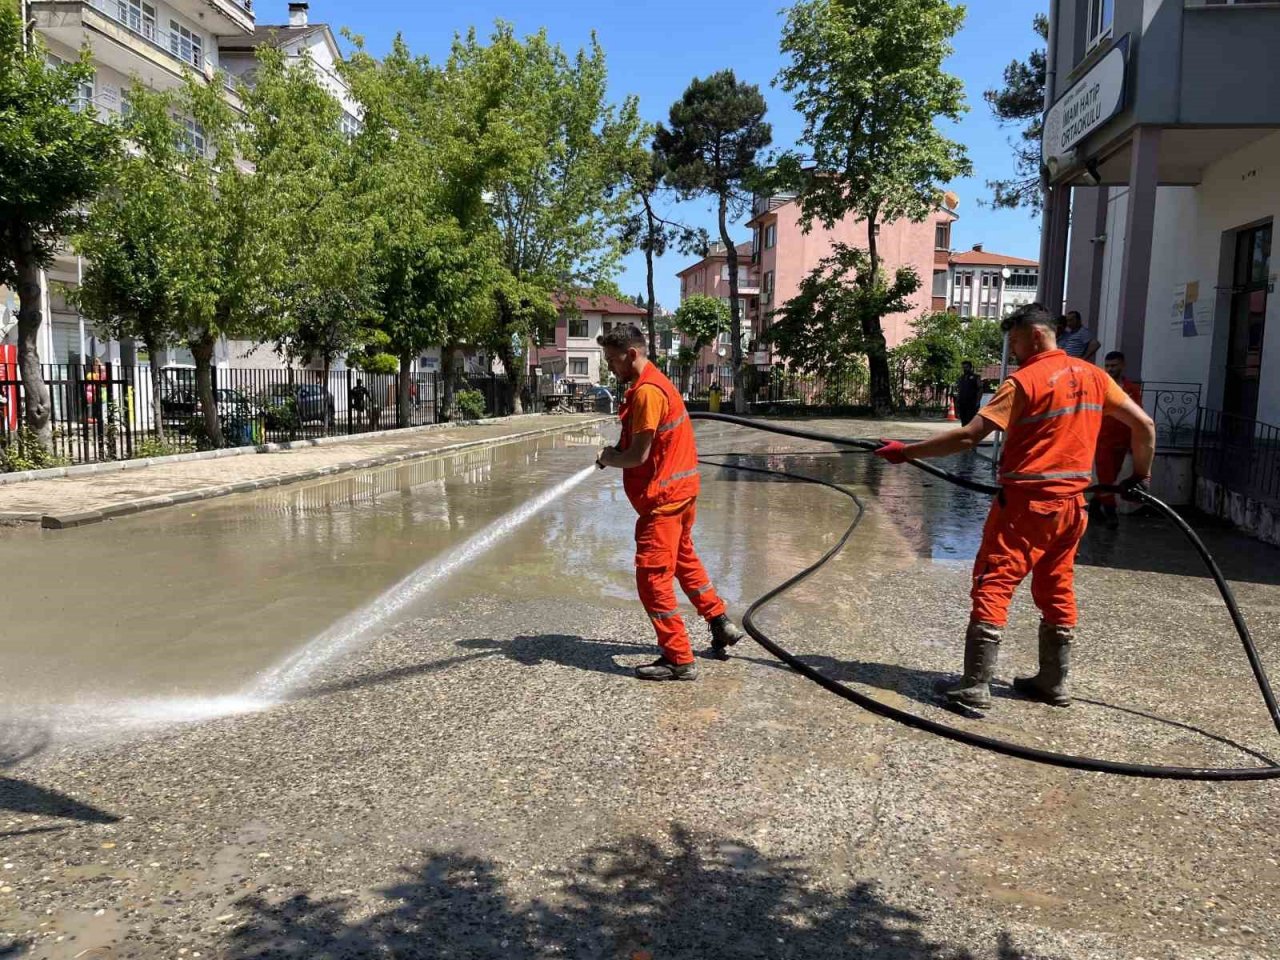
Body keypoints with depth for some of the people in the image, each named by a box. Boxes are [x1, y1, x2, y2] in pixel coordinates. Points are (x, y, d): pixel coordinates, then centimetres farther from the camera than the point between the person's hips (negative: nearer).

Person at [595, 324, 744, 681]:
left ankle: (679, 660, 2)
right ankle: (721, 624, 37)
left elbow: (638, 455, -23)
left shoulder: (646, 391, -21)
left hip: (663, 496, -11)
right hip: (680, 488, 11)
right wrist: (616, 453, 1)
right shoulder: (653, 383, 11)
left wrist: (608, 458, -5)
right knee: (683, 558, 26)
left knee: (652, 577, -5)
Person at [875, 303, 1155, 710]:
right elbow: (1144, 425, 10)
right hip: (1071, 501, 7)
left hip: (1026, 501, -7)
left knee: (993, 586, -4)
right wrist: (1141, 475, 22)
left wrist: (905, 451, -14)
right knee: (1057, 589, 16)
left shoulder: (1025, 380, -11)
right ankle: (1054, 682, 24)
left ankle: (976, 686, -6)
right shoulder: (1093, 376, 8)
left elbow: (968, 436, -18)